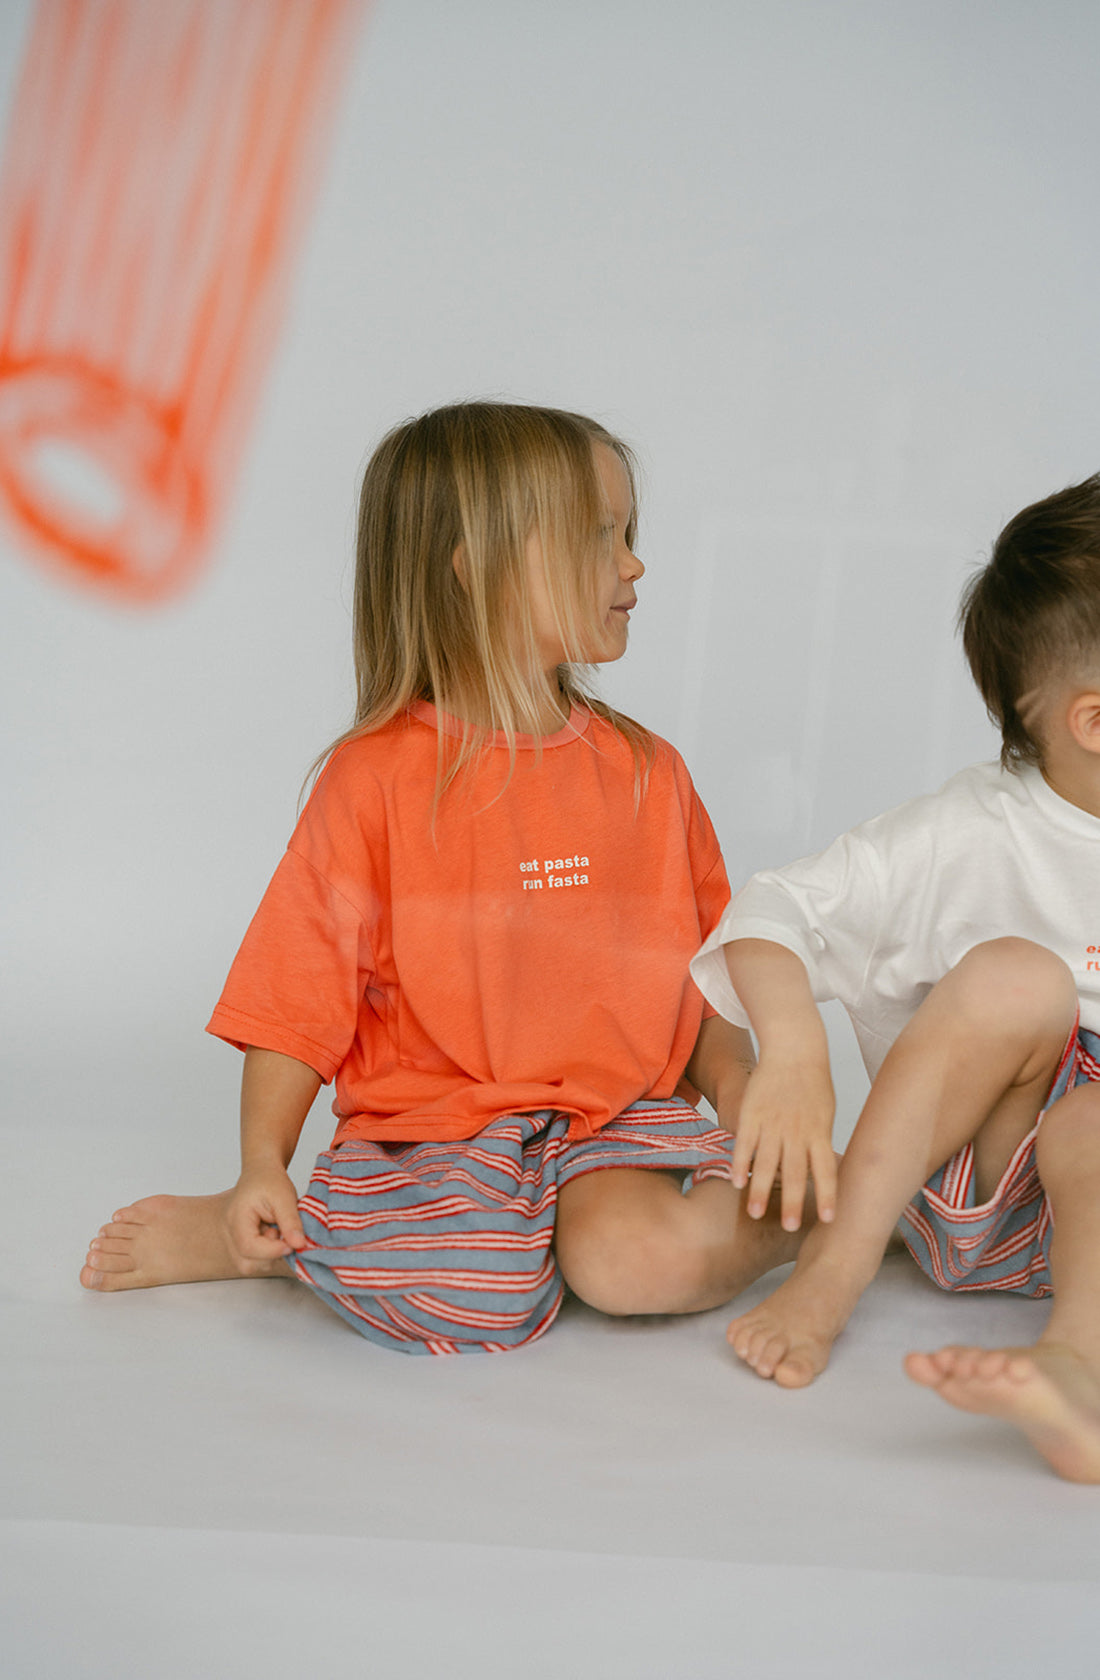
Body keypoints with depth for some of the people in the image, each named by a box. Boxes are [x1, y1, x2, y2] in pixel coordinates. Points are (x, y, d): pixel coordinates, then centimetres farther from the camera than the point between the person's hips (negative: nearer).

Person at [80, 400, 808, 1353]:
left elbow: (698, 974, 14)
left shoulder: (647, 772, 10)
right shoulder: (379, 776, -5)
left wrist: (744, 1103, -1)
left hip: (612, 1111, 2)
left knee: (637, 1263, -32)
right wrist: (263, 1166, -12)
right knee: (485, 1300, -29)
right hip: (433, 1121, -1)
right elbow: (301, 989, -4)